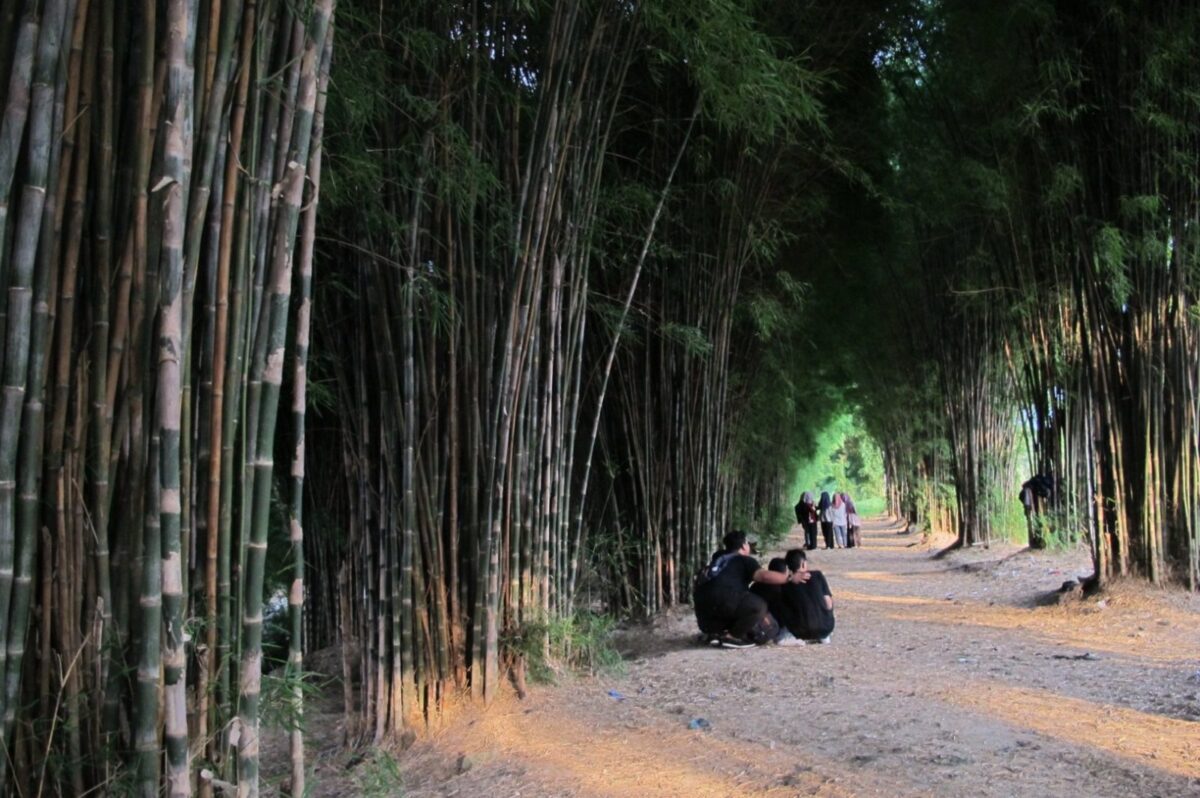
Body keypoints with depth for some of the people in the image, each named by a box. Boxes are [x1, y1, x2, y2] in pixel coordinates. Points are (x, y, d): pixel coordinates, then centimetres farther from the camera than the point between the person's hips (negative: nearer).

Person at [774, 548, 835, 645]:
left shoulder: (785, 584, 0)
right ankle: (823, 636, 16)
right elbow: (829, 605, 2)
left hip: (800, 631, -1)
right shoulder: (818, 576, 0)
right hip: (826, 628, 1)